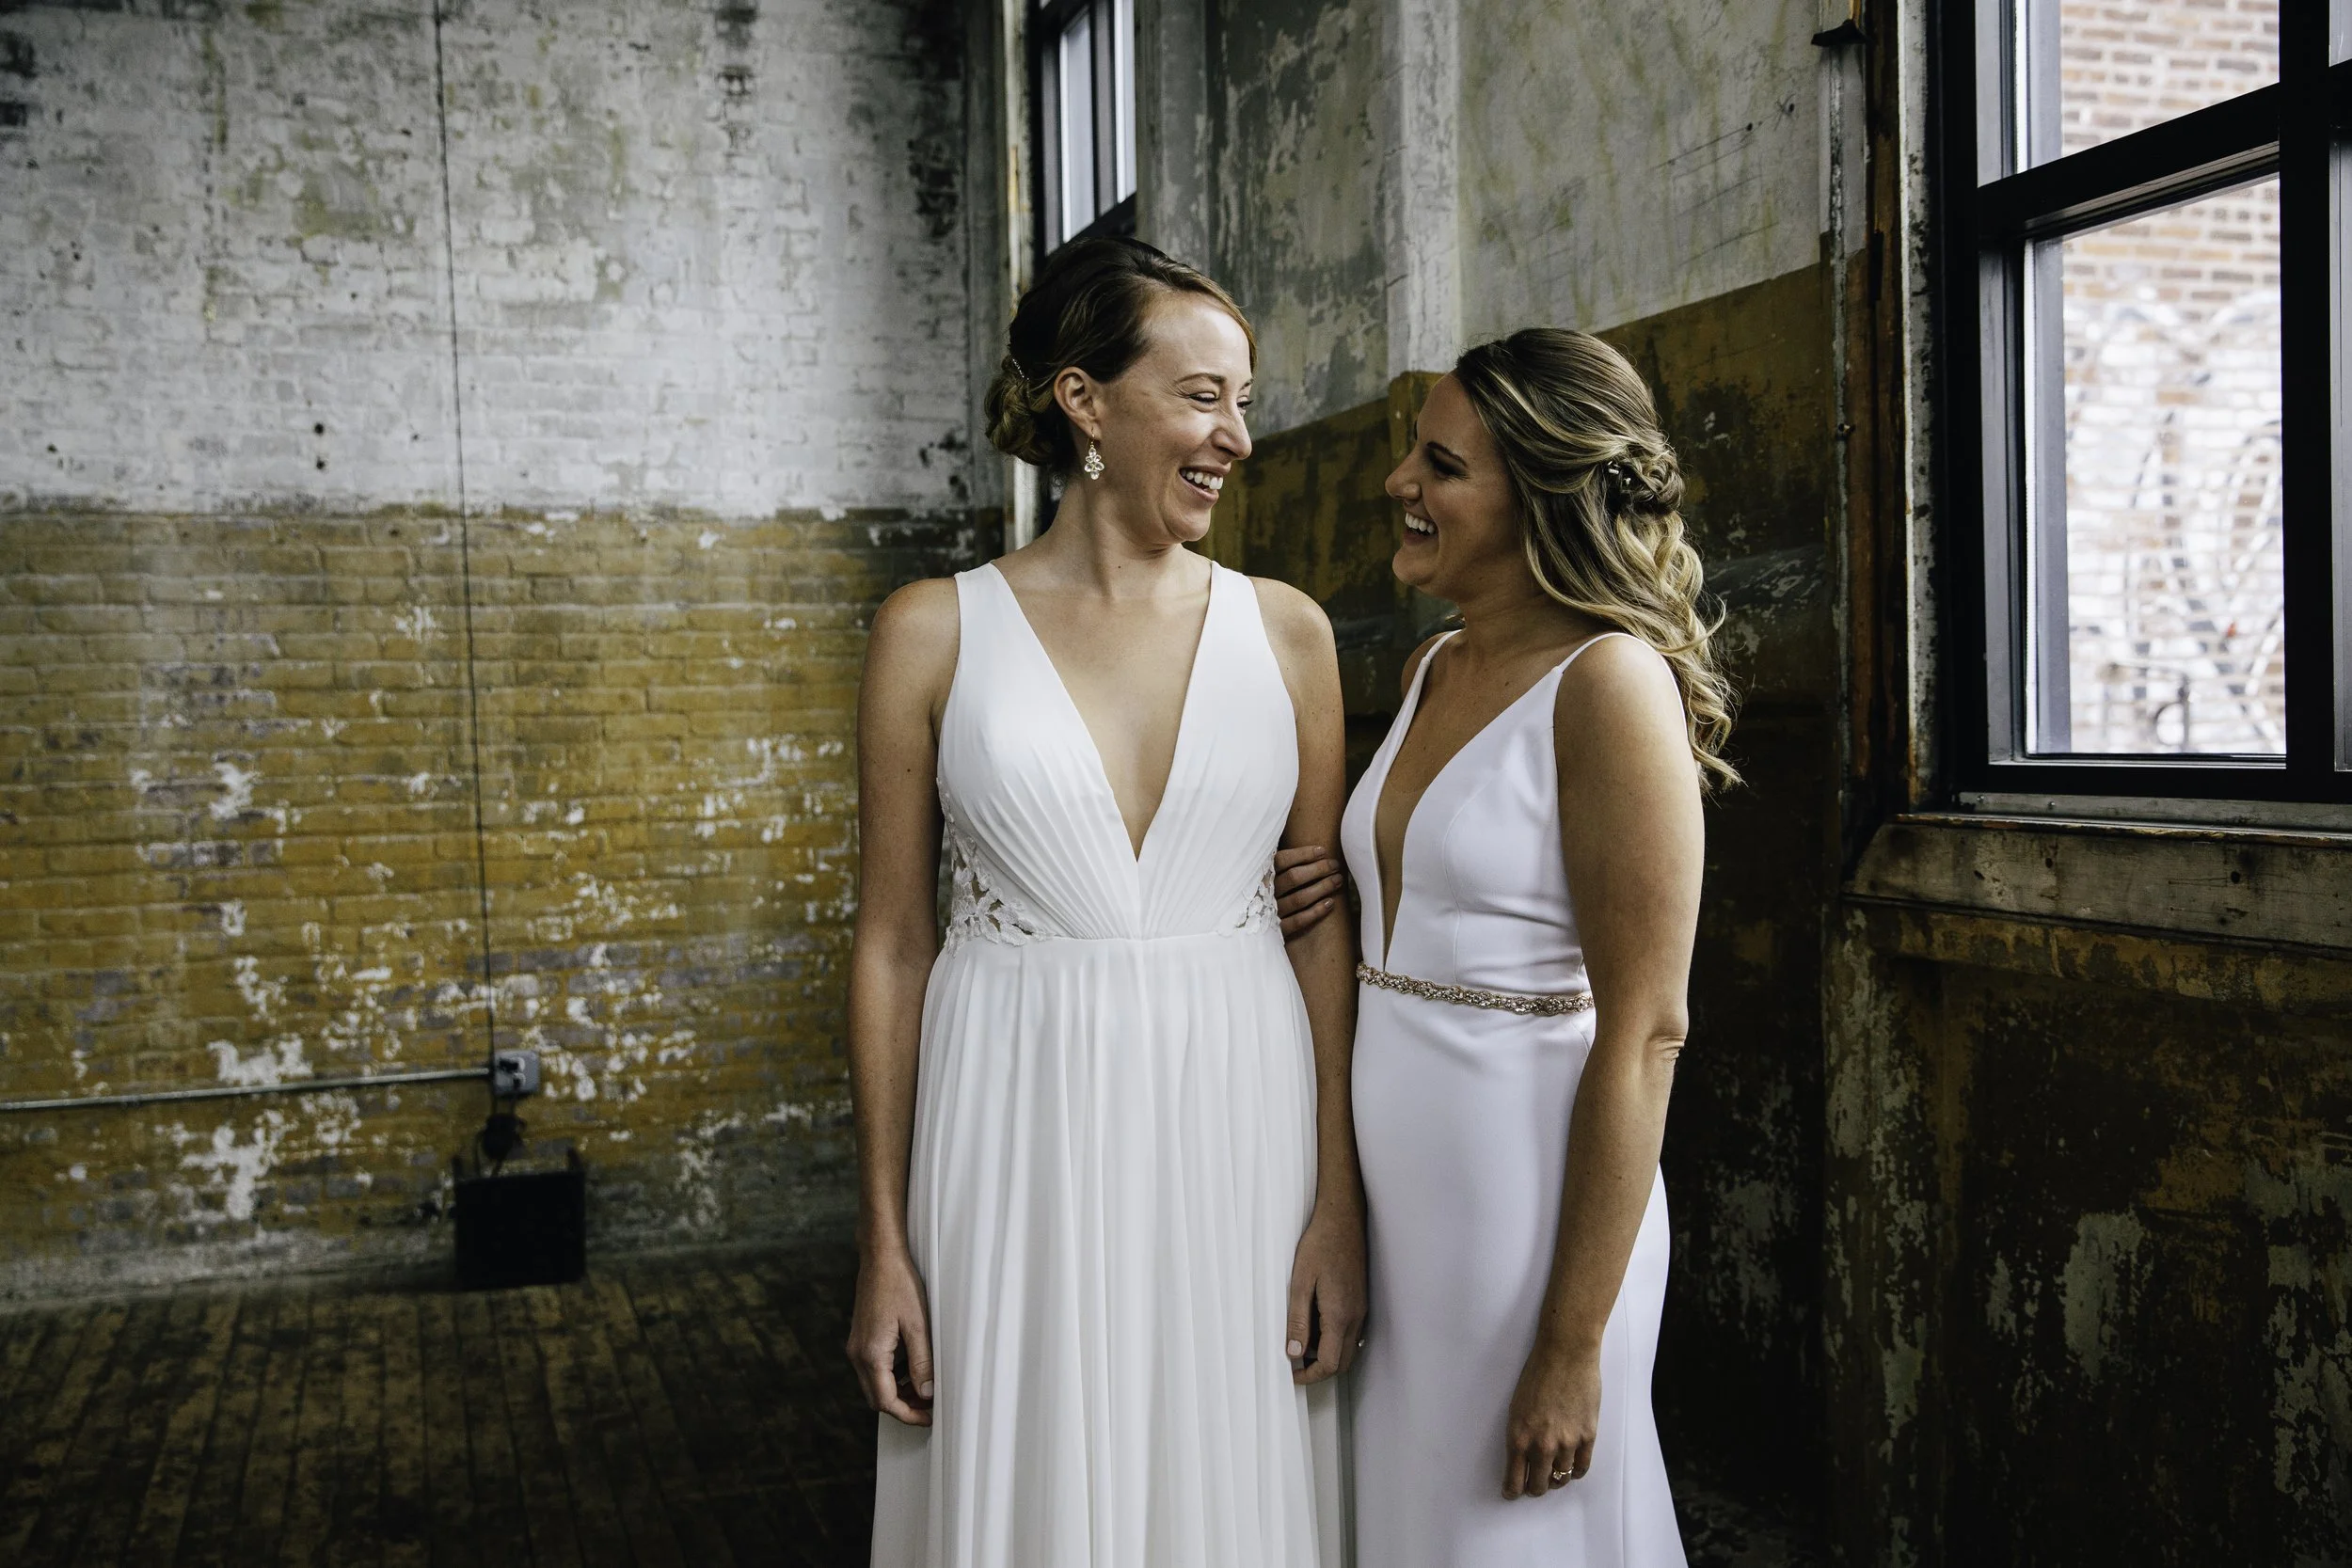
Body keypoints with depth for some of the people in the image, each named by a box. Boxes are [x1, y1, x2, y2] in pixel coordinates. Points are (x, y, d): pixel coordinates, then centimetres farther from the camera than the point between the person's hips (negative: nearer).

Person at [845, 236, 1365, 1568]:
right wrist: (885, 1244, 0)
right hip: (1021, 1142, -1)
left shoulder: (1286, 630, 3)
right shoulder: (937, 633, -2)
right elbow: (893, 941, 1)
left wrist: (1340, 1204, -2)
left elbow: (1324, 924, 4)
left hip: (1236, 1123, 2)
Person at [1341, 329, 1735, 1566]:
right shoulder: (1433, 667, 8)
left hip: (1531, 1190, -7)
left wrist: (1572, 1344, -18)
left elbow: (1644, 1033, -18)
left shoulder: (1610, 683, -16)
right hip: (1394, 1186, 8)